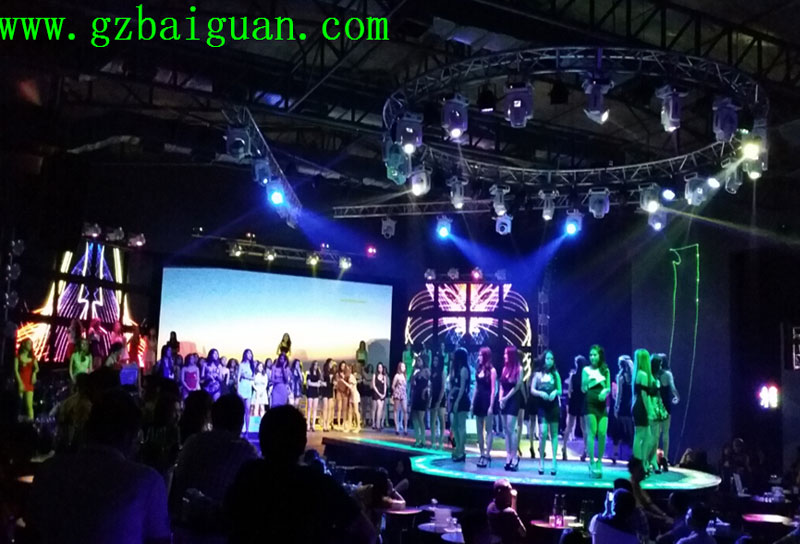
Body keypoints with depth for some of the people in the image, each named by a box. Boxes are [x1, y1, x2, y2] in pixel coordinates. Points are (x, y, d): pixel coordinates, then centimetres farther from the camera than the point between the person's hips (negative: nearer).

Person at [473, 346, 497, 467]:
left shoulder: (492, 370, -9)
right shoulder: (479, 370, 12)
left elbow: (493, 390, -12)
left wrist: (491, 406, -17)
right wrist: (472, 403, 12)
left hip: (487, 401, -7)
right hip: (478, 401, 7)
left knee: (488, 429, -2)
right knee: (479, 430, 8)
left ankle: (487, 455, 0)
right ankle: (482, 454, 14)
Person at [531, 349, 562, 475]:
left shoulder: (555, 374, 7)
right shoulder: (538, 374, 5)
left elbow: (560, 391, 8)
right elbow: (532, 390, 2)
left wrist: (555, 392, -14)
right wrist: (541, 393, -17)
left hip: (554, 406, 1)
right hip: (542, 406, -1)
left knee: (554, 433, 3)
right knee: (543, 433, -9)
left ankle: (554, 461, 4)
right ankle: (541, 461, 2)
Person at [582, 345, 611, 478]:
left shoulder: (605, 370, 10)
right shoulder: (586, 369, 3)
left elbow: (609, 388, 13)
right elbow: (583, 389, 0)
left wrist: (605, 391, -9)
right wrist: (587, 381, -18)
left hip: (602, 404, 3)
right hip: (590, 403, -3)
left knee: (602, 433, -2)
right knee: (591, 432, -7)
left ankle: (599, 462, 11)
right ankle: (592, 462, -4)